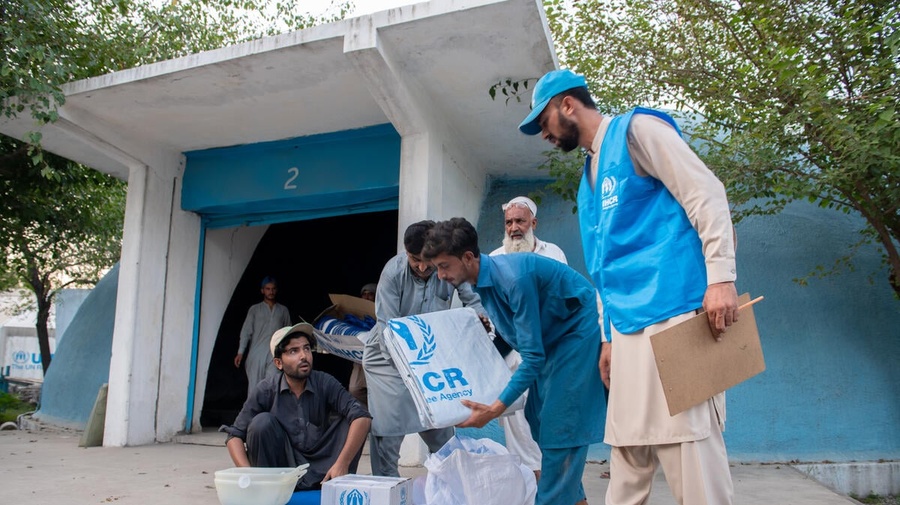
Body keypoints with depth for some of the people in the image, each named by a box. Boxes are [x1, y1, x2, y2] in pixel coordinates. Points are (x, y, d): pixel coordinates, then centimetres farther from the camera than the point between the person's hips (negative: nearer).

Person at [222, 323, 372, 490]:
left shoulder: (325, 384, -11)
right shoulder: (266, 390, -11)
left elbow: (362, 417, -21)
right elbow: (235, 435, -10)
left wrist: (342, 464, -32)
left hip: (319, 472, 0)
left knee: (352, 422, -19)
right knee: (262, 422, -24)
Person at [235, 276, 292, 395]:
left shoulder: (283, 310, 13)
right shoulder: (254, 309, 8)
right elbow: (246, 331, 3)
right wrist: (240, 352, -6)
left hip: (275, 355, 0)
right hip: (256, 354, 0)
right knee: (254, 386, 1)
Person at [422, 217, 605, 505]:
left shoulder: (514, 278, -31)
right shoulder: (482, 281, -3)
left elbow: (533, 356, -29)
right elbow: (510, 336, 12)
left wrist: (495, 409, -31)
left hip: (579, 328, -9)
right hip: (550, 338, 9)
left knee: (559, 425, -11)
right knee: (539, 420, 7)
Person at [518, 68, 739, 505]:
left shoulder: (635, 130, 1)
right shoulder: (589, 178, 24)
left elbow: (705, 194, -9)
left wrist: (720, 278, -19)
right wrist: (608, 337, 20)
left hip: (673, 314, -8)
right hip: (629, 329, 8)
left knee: (686, 444, -8)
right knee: (628, 450, 8)